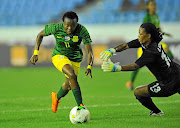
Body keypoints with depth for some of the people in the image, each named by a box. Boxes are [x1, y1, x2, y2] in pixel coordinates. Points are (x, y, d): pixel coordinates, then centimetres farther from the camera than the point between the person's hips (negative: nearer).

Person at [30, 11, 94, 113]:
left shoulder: (82, 31, -23)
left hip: (75, 59, 3)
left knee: (68, 86, 13)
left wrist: (89, 67, -38)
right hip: (59, 56, -3)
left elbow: (89, 52, -21)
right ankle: (80, 106, -29)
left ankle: (57, 97, 50)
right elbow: (40, 35, -3)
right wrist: (36, 53, -10)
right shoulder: (55, 28, -22)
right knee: (72, 75, -30)